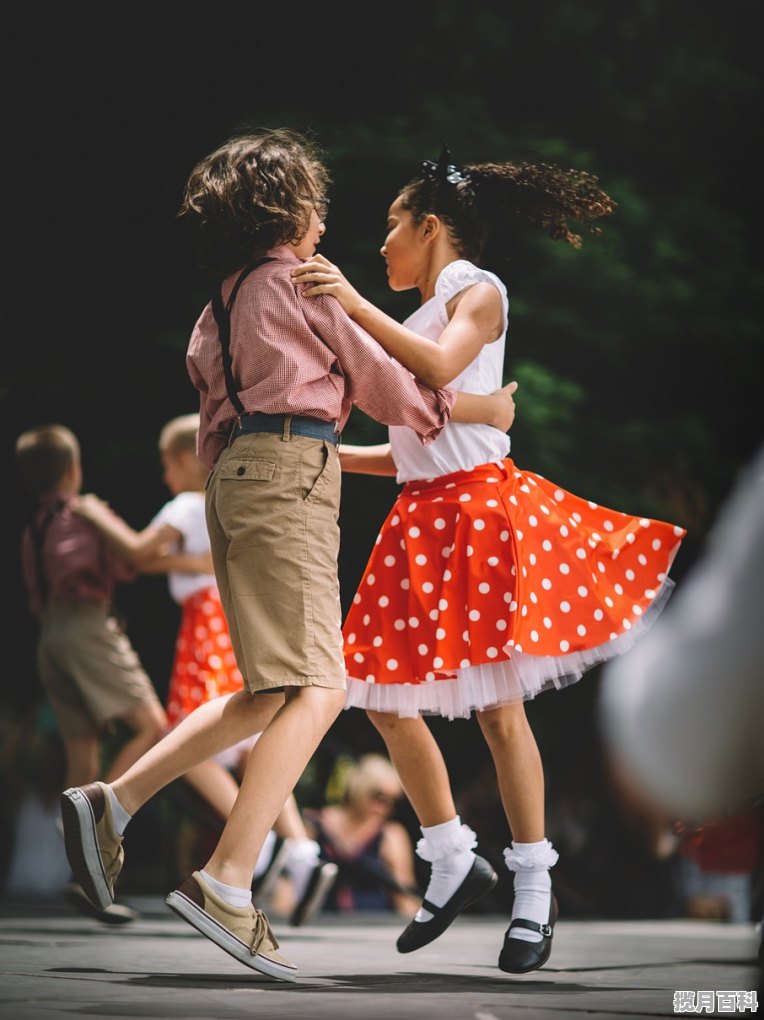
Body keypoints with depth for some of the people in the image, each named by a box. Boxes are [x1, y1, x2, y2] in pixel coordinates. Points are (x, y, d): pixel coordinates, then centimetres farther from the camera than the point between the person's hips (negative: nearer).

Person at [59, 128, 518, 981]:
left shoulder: (220, 305, 23)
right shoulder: (295, 283, 1)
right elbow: (380, 381, 7)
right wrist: (477, 408, 20)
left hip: (237, 478, 9)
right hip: (289, 474, -9)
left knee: (273, 694, 12)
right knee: (316, 688, -14)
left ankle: (112, 803, 4)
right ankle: (226, 884, -25)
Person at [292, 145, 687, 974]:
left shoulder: (478, 292, -2)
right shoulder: (411, 322, 19)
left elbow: (442, 366, -23)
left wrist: (354, 304, -25)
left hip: (480, 507, -8)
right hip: (421, 517, 8)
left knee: (496, 706, -7)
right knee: (385, 700, 2)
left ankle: (534, 892, 2)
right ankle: (453, 865, 16)